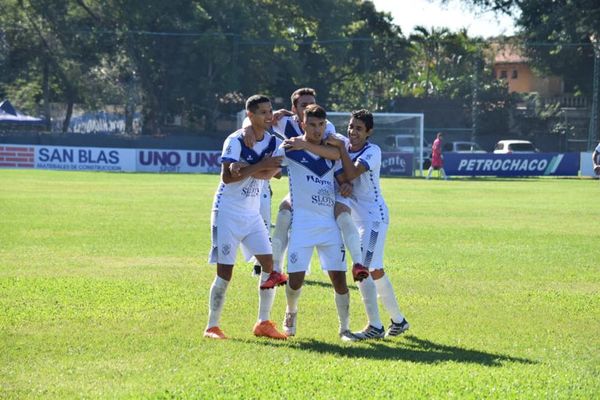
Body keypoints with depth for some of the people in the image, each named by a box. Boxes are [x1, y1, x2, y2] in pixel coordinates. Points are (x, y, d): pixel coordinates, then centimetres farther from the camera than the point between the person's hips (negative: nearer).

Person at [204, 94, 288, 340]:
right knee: (225, 272, -6)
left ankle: (263, 323, 8)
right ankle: (212, 327, 3)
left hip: (252, 214, 6)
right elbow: (227, 176, -21)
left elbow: (269, 174, -9)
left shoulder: (273, 142, 3)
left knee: (268, 263, -2)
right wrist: (259, 166, -26)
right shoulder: (235, 141, -14)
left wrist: (244, 169, -24)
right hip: (227, 212, -6)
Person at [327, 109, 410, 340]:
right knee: (375, 271, 15)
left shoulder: (373, 151, -14)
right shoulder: (343, 146, 6)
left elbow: (351, 174, -27)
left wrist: (340, 147, -25)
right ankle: (398, 320, 28)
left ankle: (375, 327, -12)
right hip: (357, 217, 8)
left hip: (374, 215, -8)